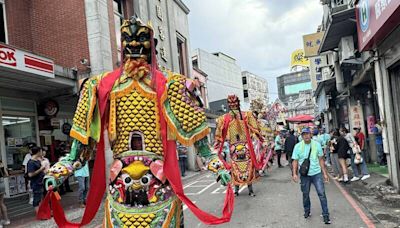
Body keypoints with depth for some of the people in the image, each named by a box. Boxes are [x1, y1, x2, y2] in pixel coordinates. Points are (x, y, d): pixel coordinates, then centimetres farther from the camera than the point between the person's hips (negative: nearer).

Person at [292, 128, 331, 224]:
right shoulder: (298, 146, -4)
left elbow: (321, 159, 5)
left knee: (322, 193, -3)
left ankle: (326, 215, 6)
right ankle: (307, 210, 33)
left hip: (317, 173, 0)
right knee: (305, 194, 12)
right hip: (304, 174, 0)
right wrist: (295, 173, -10)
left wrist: (325, 173, 4)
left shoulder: (317, 144, -1)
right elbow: (295, 161, -1)